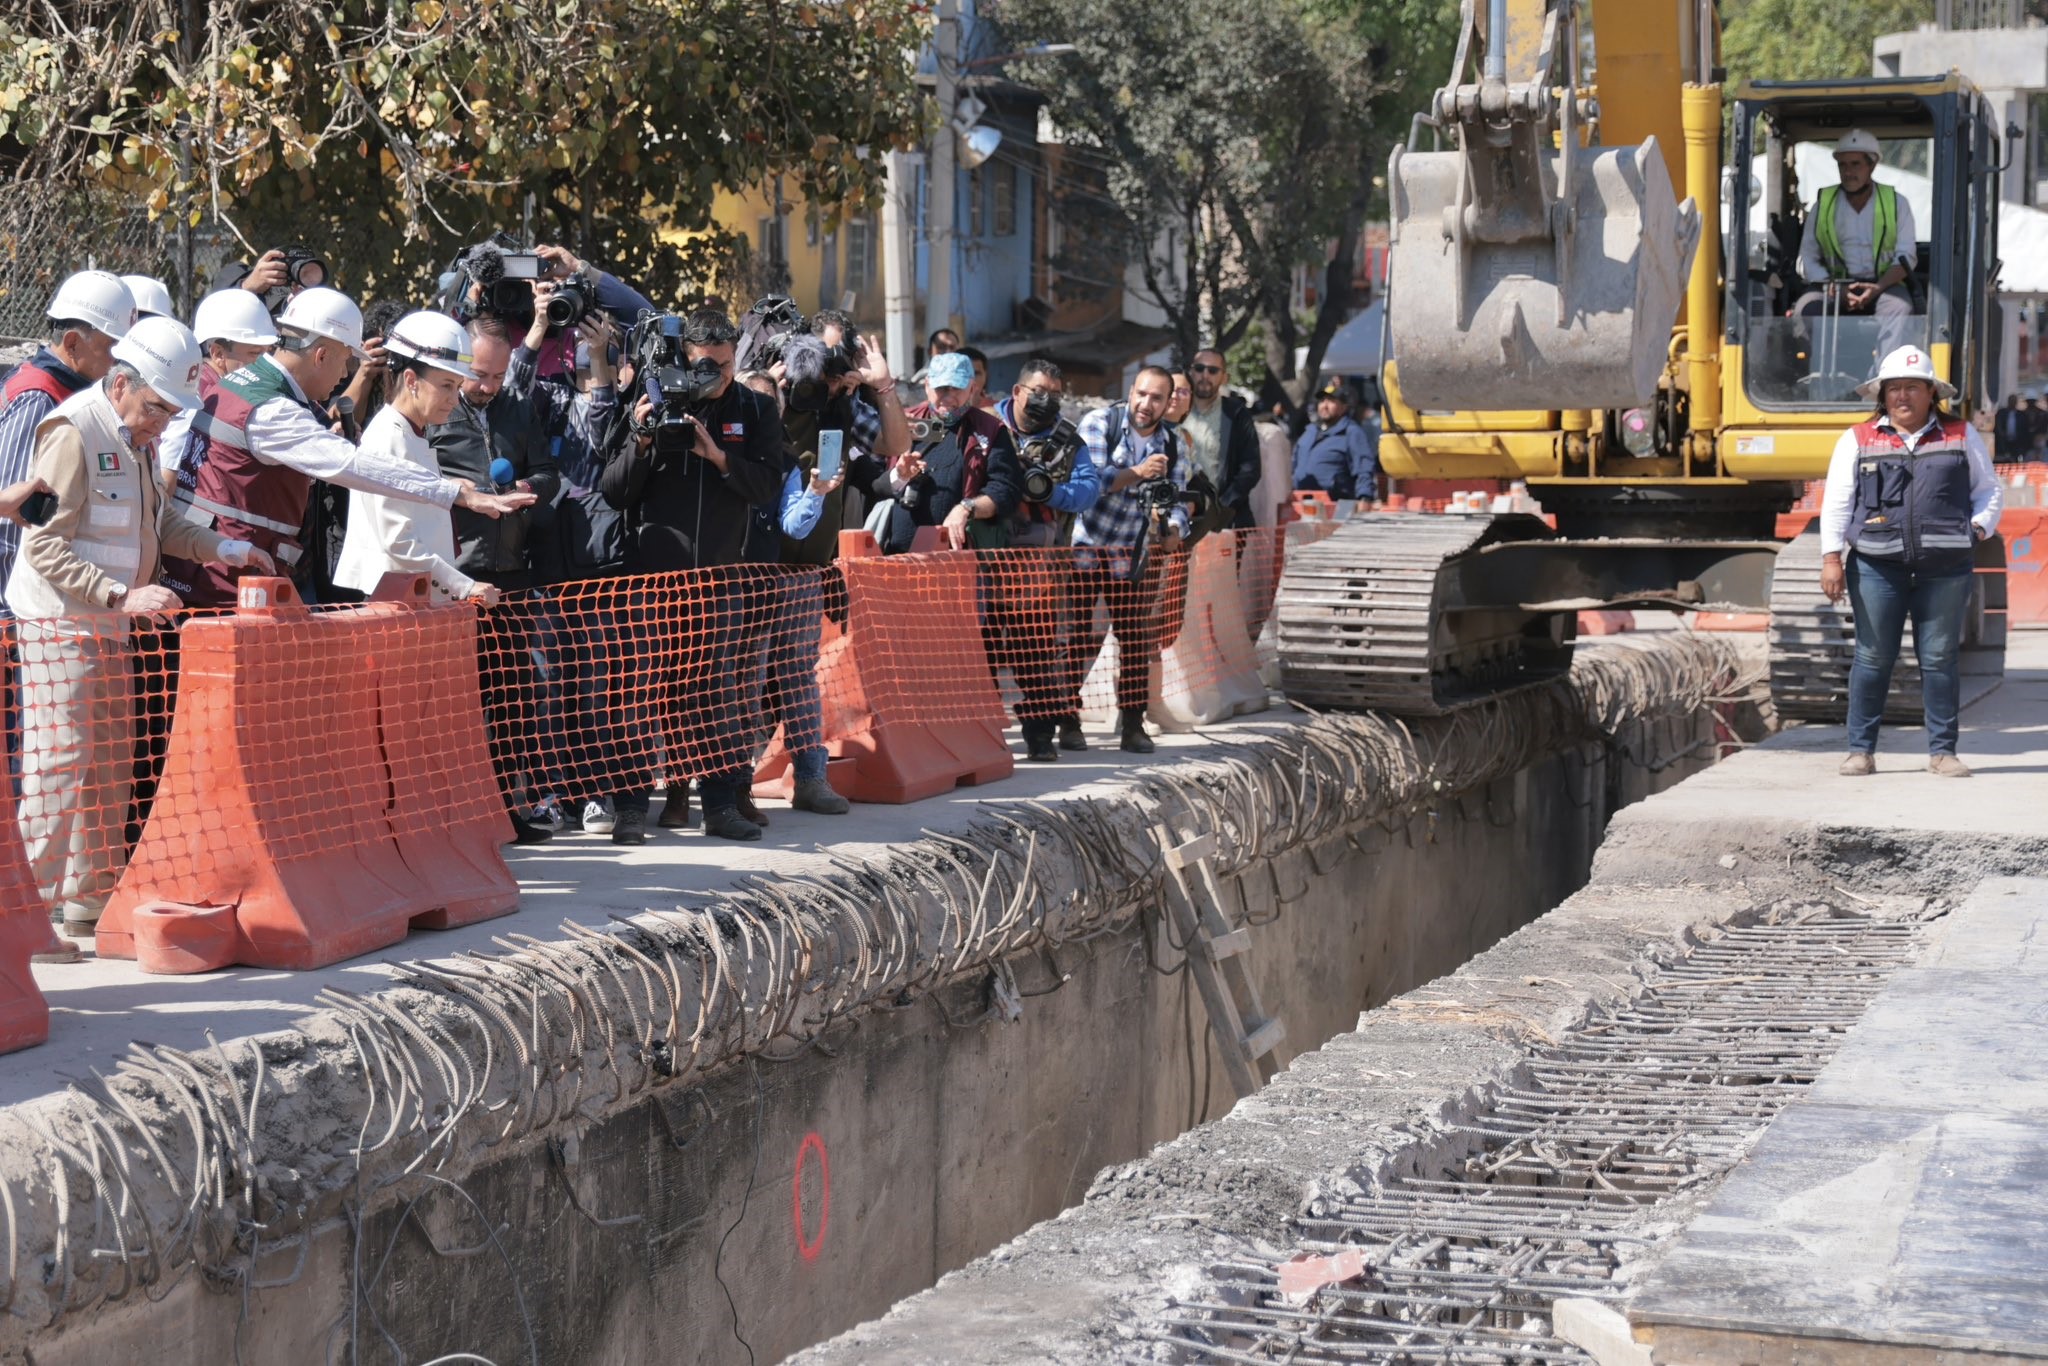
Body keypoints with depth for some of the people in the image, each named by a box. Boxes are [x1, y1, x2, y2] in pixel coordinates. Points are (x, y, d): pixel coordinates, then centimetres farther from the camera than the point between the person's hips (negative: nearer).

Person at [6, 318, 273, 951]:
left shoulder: (136, 436, 9)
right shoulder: (72, 432, -18)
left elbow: (159, 520, 21)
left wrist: (224, 548, 7)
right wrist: (122, 595, -29)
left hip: (112, 623, 9)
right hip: (60, 621, -9)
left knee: (112, 766, 12)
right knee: (61, 764, -9)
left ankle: (95, 894, 21)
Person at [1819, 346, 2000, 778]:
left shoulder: (1961, 436, 12)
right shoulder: (1858, 440, 8)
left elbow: (1987, 489, 17)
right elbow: (1836, 502, 4)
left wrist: (1979, 527, -2)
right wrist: (1831, 557, -5)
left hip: (1944, 568, 1)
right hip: (1876, 567, -1)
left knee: (1940, 659, 3)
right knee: (1873, 658, 0)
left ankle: (1942, 750, 10)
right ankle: (1861, 750, 7)